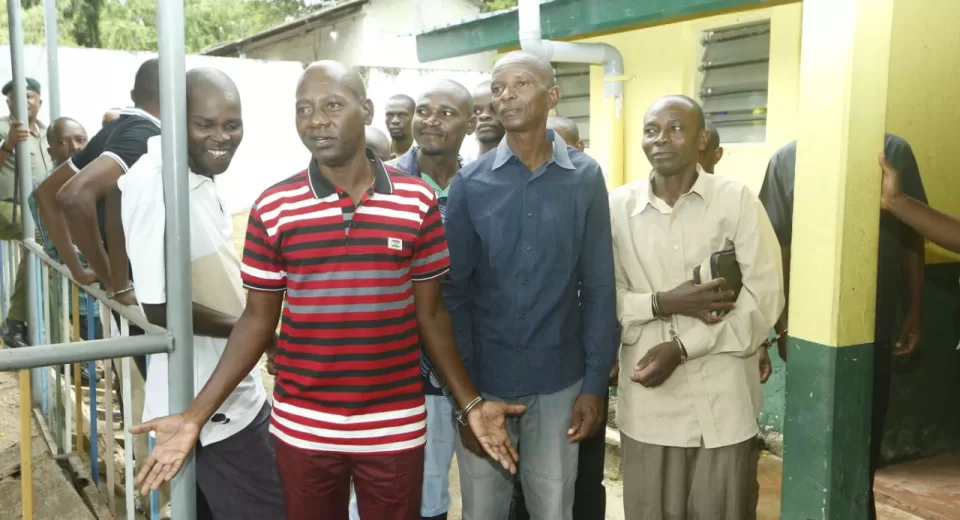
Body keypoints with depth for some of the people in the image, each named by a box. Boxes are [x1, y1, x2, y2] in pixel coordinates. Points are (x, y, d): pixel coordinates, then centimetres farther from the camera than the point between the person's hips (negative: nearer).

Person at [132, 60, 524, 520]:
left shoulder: (417, 201, -4)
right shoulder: (272, 208, -4)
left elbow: (430, 313, 3)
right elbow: (258, 320, 2)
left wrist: (469, 403, -1)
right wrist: (197, 414, -5)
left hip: (395, 426, 0)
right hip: (301, 428, 1)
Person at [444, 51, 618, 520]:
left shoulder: (585, 178, -3)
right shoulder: (470, 182, -4)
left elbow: (599, 287, -2)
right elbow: (454, 291, -3)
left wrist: (595, 382, -4)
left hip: (559, 381, 0)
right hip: (483, 379, 0)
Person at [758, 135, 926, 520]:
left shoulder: (896, 152, -1)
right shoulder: (787, 159, -5)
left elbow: (911, 236, 6)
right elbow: (776, 246, -4)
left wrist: (915, 311, 5)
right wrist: (783, 324, -6)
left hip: (875, 329, 2)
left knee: (865, 446, 14)